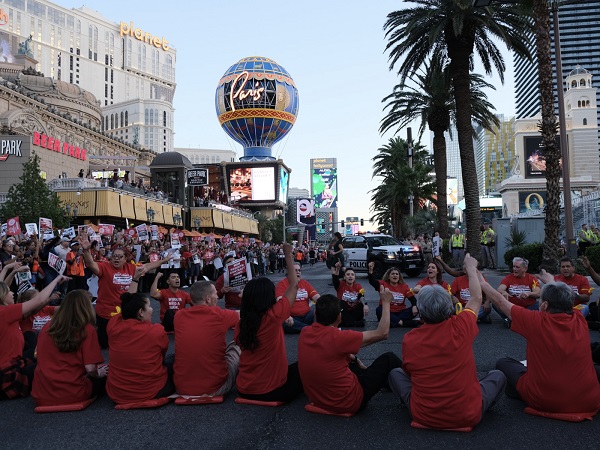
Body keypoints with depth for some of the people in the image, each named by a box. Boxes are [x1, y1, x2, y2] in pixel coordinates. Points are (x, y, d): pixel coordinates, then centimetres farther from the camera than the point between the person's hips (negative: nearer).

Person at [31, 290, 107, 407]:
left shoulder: (46, 328, 2)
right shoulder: (87, 330, -12)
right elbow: (90, 368, -15)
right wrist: (98, 374, 7)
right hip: (72, 396, -5)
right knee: (104, 377, 21)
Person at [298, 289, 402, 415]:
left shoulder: (305, 333, -7)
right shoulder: (337, 337, -26)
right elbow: (382, 333, -14)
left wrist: (352, 357, 13)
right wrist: (386, 302, -4)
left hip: (316, 398, 7)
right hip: (348, 401, -6)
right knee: (389, 358, 9)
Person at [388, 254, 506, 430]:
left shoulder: (409, 339, -13)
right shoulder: (461, 327, -15)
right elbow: (476, 298, 6)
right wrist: (471, 267, 21)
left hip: (423, 417, 0)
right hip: (468, 416, 0)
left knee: (395, 373, 23)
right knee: (498, 375, 22)